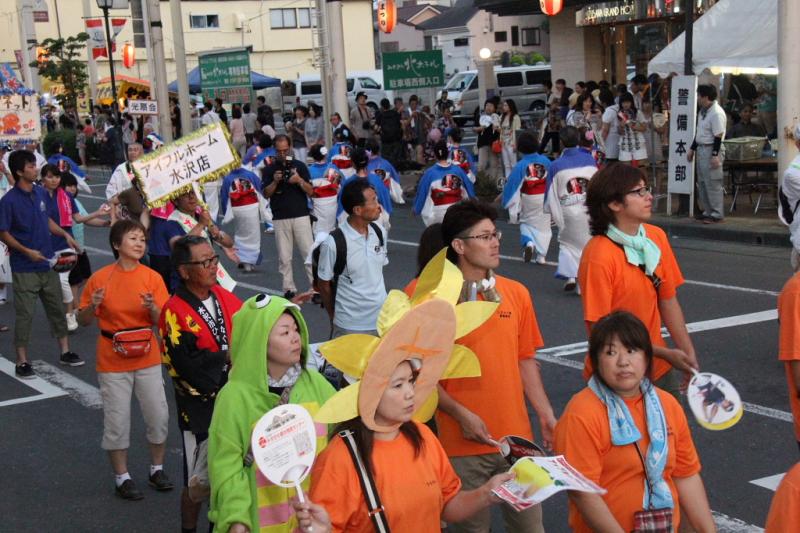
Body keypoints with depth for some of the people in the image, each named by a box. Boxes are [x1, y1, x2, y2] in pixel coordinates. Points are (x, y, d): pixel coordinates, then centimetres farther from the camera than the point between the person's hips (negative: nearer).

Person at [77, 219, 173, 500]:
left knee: (158, 416, 7)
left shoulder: (152, 278, -5)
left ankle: (157, 469, 28)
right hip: (112, 362, -1)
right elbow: (83, 320, 1)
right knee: (117, 421, 4)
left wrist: (152, 308, -26)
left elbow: (161, 321, -6)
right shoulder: (100, 278, -7)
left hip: (147, 359, 2)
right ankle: (122, 477, 21)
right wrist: (93, 305, -19)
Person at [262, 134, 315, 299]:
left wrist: (299, 180, -14)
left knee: (309, 253, -4)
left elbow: (310, 192, 3)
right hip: (280, 218, 1)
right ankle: (289, 289, 10)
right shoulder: (269, 170, 7)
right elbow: (266, 195, 2)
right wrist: (275, 181, -13)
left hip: (301, 216, -1)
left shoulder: (300, 166, 6)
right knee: (284, 257, 3)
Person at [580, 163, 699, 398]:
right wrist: (665, 354, -17)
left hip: (659, 370, 6)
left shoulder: (657, 237, -1)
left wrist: (688, 356, -1)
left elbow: (668, 301, 7)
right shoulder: (598, 256, -21)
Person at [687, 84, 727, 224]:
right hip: (701, 149, 10)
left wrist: (715, 155, -22)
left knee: (713, 183, -6)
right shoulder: (703, 111, 11)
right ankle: (707, 211, 22)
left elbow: (718, 136, -20)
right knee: (702, 183, 14)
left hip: (712, 150, -10)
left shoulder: (716, 113, -19)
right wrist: (692, 149, 21)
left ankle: (717, 214, 0)